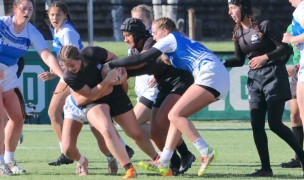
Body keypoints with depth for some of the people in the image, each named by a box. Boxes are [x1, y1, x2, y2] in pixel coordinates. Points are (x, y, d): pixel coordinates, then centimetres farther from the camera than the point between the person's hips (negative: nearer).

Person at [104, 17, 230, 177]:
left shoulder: (170, 39, 1)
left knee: (175, 115, -13)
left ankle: (206, 152, -18)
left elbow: (141, 59, -3)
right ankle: (163, 163, 5)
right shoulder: (182, 41, 28)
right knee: (177, 116, 9)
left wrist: (111, 65, 2)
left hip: (210, 75, -10)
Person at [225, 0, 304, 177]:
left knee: (275, 123, -11)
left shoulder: (264, 26, -12)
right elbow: (240, 60, 16)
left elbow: (285, 48, -13)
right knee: (257, 125, -1)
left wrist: (265, 57, -23)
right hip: (255, 79, 7)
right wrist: (221, 63, 2)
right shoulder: (238, 33, 8)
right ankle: (266, 168, 3)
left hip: (274, 76, -7)